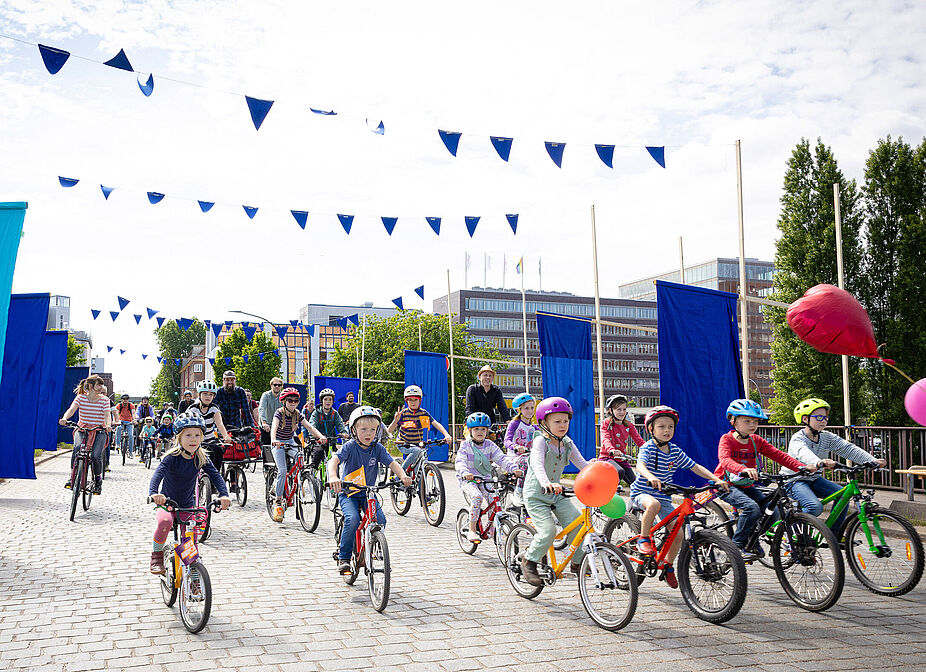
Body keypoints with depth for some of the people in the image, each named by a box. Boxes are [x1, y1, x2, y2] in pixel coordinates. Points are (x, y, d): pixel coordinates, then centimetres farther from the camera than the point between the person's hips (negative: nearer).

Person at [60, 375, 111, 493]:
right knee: (77, 448, -30)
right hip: (82, 429, 1)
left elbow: (107, 414, -13)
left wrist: (108, 425, -35)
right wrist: (64, 418, -37)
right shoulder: (81, 397, 0)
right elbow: (72, 409, -15)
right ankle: (72, 476, -11)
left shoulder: (104, 399, -1)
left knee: (96, 456, -21)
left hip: (99, 431, -1)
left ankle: (98, 479, 5)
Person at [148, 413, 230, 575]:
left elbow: (215, 476, -14)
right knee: (165, 521, -35)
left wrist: (224, 495, -33)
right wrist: (153, 493, -53)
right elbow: (158, 473, -32)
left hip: (188, 505, 3)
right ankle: (157, 555, -11)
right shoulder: (173, 457, -17)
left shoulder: (201, 458, -7)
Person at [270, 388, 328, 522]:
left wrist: (320, 436, -34)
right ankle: (278, 501, -10)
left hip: (290, 442, 4)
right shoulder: (279, 413, -17)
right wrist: (274, 440, -55)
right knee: (282, 470, -20)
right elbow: (274, 427, -35)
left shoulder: (297, 414, -5)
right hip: (278, 443, -4)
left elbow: (309, 427, -15)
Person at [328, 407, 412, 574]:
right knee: (352, 519, -27)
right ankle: (343, 557, -8)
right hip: (348, 493, -3)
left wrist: (403, 475, -32)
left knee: (380, 520, -16)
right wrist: (333, 477, -48)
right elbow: (334, 460, -27)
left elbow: (392, 463, -11)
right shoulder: (350, 446, -12)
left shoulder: (378, 448, -2)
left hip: (368, 493, 3)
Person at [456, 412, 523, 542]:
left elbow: (501, 458, -5)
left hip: (485, 479, 3)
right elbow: (460, 461, -18)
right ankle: (472, 530, -20)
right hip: (468, 479, -3)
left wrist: (514, 468, -24)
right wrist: (465, 473, -40)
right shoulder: (465, 445, -4)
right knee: (477, 497, -30)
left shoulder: (490, 445, 6)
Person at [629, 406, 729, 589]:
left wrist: (717, 480, -9)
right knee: (654, 504, -40)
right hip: (641, 493, -5)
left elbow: (695, 467, 4)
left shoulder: (675, 451, 3)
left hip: (664, 497, 5)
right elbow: (640, 465, -32)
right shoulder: (647, 448, -13)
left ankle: (668, 567, 18)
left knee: (678, 534, -5)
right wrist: (650, 477, -55)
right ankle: (644, 538, -18)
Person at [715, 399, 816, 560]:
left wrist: (802, 467, -18)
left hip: (747, 486, 6)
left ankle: (751, 541, 11)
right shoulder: (727, 439, -11)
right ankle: (737, 545, -13)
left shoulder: (757, 441, 6)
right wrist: (743, 469, -52)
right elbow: (725, 459, -31)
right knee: (752, 507, -29)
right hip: (727, 486, -6)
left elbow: (778, 455, -3)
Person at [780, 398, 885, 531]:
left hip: (814, 479, 7)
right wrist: (819, 462, -67)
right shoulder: (798, 439, -21)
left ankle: (834, 533, 5)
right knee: (815, 507, -29)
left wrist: (872, 460, -28)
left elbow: (848, 448, -12)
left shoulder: (827, 437, 0)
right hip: (794, 481, -7)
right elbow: (803, 453, -44)